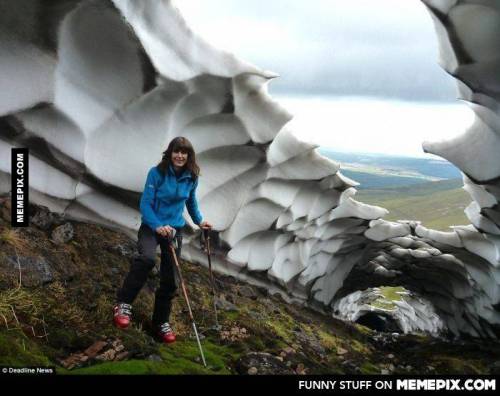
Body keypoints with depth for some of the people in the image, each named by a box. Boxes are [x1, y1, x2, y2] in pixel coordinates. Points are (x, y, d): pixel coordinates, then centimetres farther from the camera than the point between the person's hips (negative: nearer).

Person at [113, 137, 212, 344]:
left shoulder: (191, 178, -1)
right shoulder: (157, 173, -14)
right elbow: (145, 204, -16)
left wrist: (199, 221, 10)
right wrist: (157, 226, -29)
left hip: (174, 230, 4)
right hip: (151, 227, -4)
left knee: (170, 279, 6)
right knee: (147, 258, -36)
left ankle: (161, 321, 24)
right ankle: (123, 303, -24)